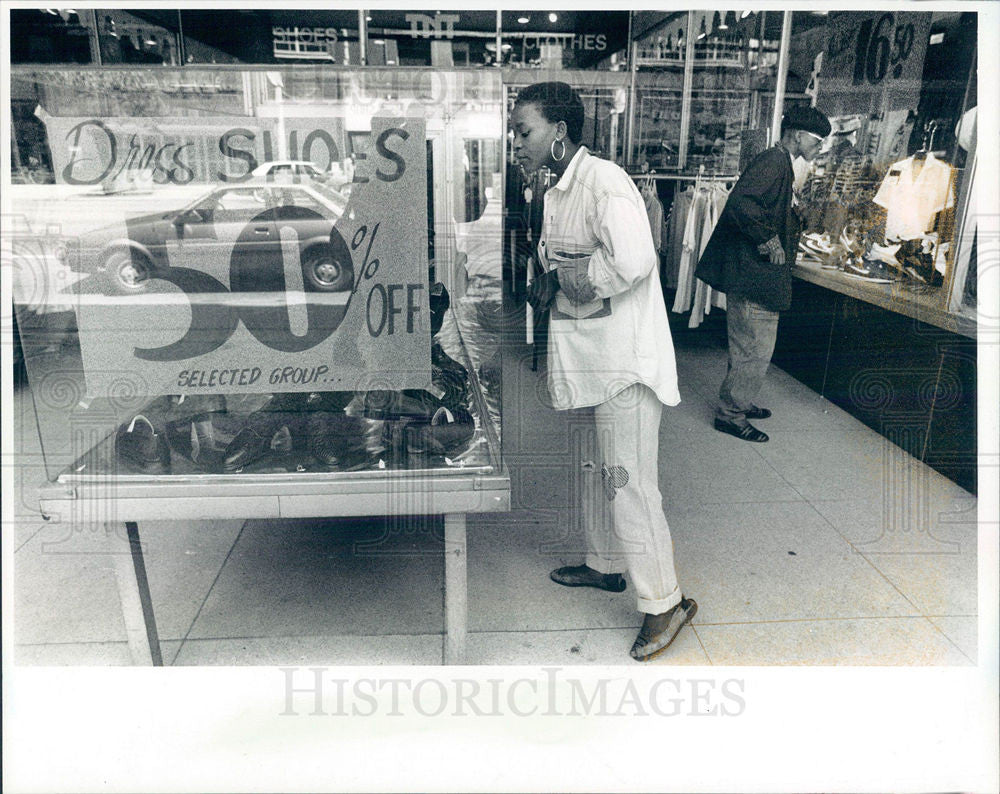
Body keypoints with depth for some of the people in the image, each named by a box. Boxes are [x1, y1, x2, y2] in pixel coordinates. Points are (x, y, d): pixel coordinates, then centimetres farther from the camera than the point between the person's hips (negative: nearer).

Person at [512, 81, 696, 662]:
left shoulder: (605, 182, -18)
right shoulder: (558, 193, 13)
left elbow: (632, 261, -33)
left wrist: (563, 281, -17)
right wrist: (546, 284, 0)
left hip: (624, 360, -10)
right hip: (590, 357, 10)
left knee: (629, 482, -4)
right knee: (602, 472, 22)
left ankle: (665, 602, 12)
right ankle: (606, 565, 40)